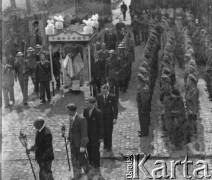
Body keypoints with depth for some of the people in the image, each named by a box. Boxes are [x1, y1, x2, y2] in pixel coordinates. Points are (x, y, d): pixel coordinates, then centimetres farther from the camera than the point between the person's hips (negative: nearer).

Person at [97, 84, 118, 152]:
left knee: (109, 132, 1)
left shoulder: (112, 97, -10)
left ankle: (109, 146, 14)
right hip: (101, 116, 3)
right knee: (103, 132, 7)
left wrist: (115, 118, -10)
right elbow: (98, 106, 9)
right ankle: (105, 145, 22)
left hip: (109, 116, -3)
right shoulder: (99, 96, 0)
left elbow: (115, 108, -6)